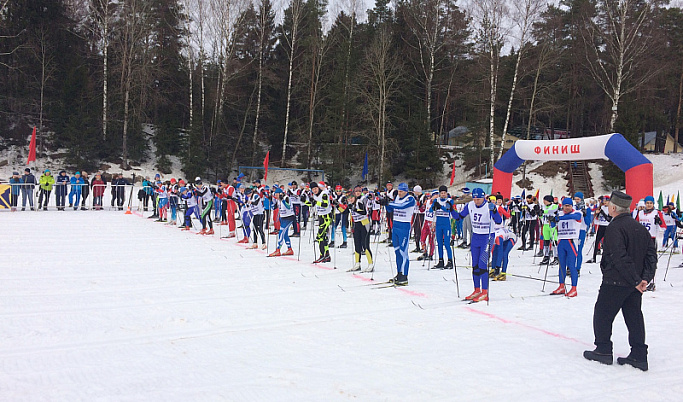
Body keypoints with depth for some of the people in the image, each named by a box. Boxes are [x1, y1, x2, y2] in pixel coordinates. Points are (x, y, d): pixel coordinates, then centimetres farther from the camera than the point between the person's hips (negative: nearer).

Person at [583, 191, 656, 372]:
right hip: (634, 285, 8)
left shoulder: (614, 228, -16)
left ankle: (603, 350, 13)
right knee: (634, 316, 12)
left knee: (602, 314, 7)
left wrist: (635, 280, -19)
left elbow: (619, 258, -24)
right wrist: (645, 277, -2)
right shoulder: (641, 228, 9)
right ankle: (639, 355, 13)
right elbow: (651, 254, 5)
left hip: (615, 282, -8)